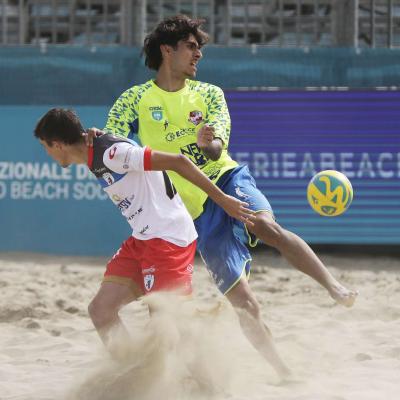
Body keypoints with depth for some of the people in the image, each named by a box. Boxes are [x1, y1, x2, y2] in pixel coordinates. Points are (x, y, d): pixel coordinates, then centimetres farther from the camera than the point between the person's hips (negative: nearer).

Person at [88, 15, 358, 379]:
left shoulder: (209, 95, 9)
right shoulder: (135, 100, 5)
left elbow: (218, 150, -3)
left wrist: (207, 143, -28)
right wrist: (95, 140, -24)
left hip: (228, 181, 1)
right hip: (196, 214, -1)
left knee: (267, 226, -35)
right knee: (244, 303, -8)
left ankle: (334, 286, -37)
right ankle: (283, 375, 1)